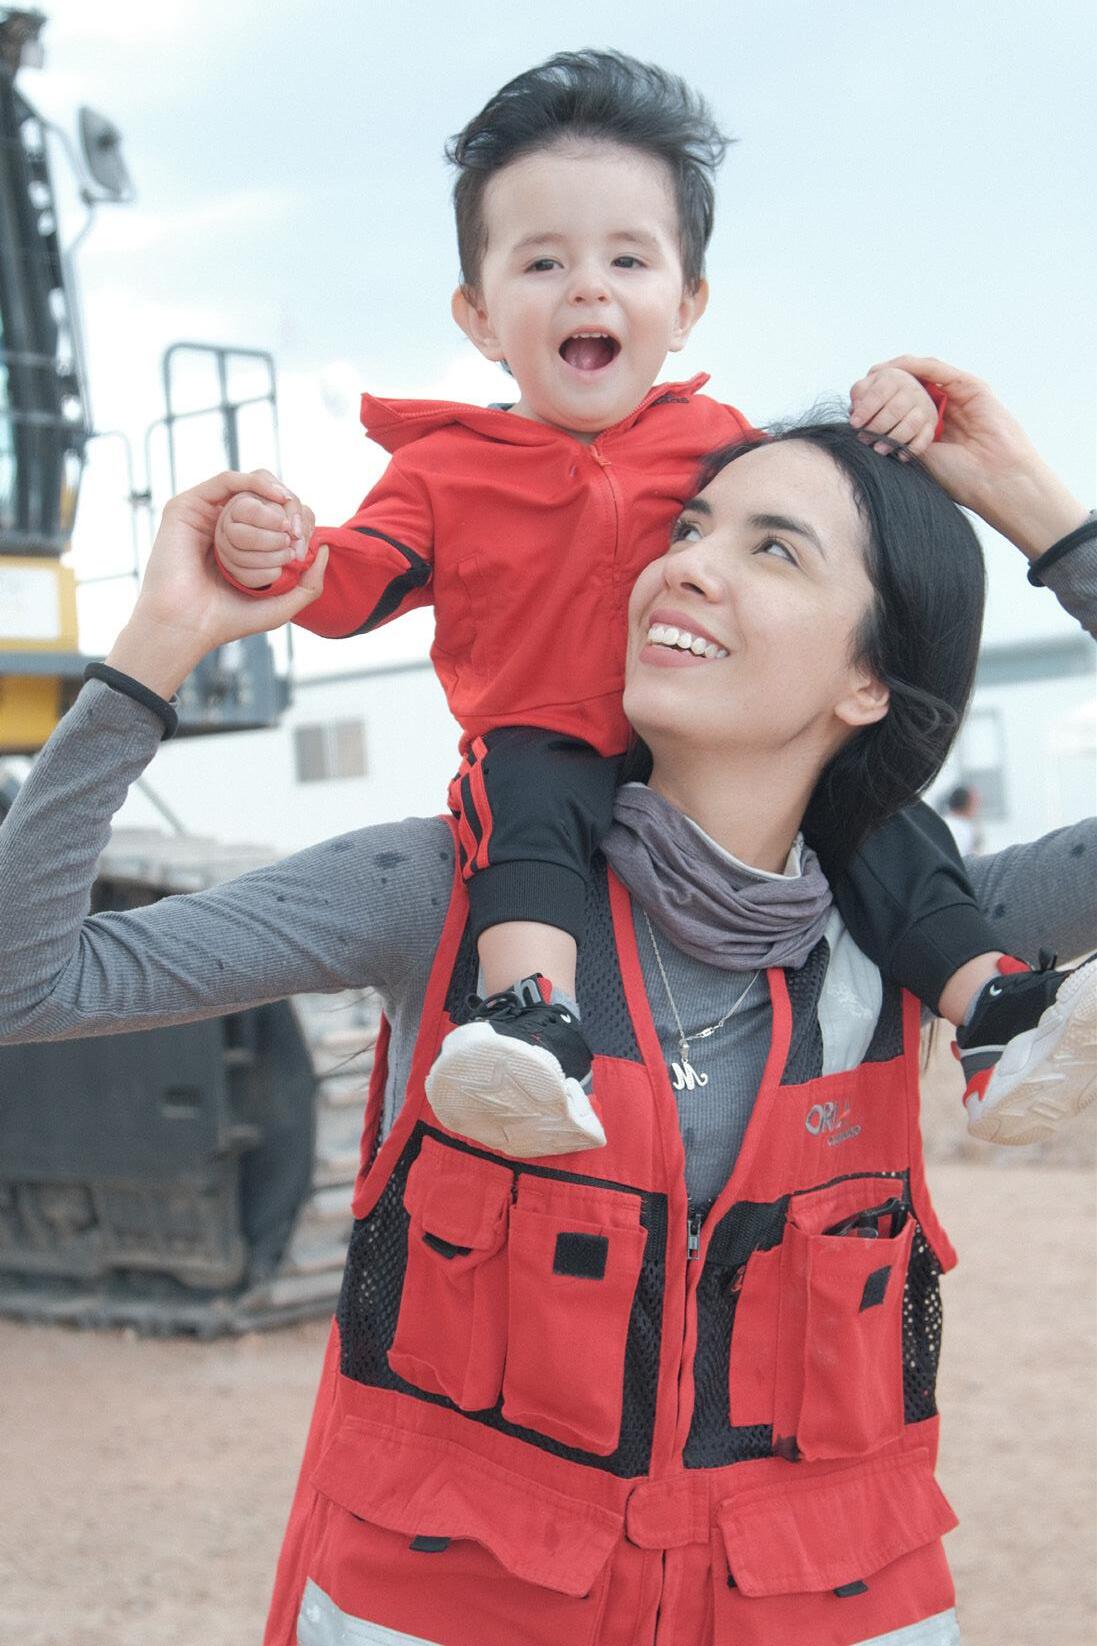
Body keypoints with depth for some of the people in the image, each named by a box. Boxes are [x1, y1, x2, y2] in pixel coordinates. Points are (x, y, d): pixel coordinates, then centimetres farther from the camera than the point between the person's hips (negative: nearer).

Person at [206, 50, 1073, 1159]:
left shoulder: (715, 438, 14)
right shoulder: (444, 467, 6)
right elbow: (358, 583, -1)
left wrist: (880, 433, -1)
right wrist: (281, 557, -25)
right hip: (551, 746, -3)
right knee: (524, 797, -36)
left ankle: (987, 1000, -12)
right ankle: (533, 1019, -52)